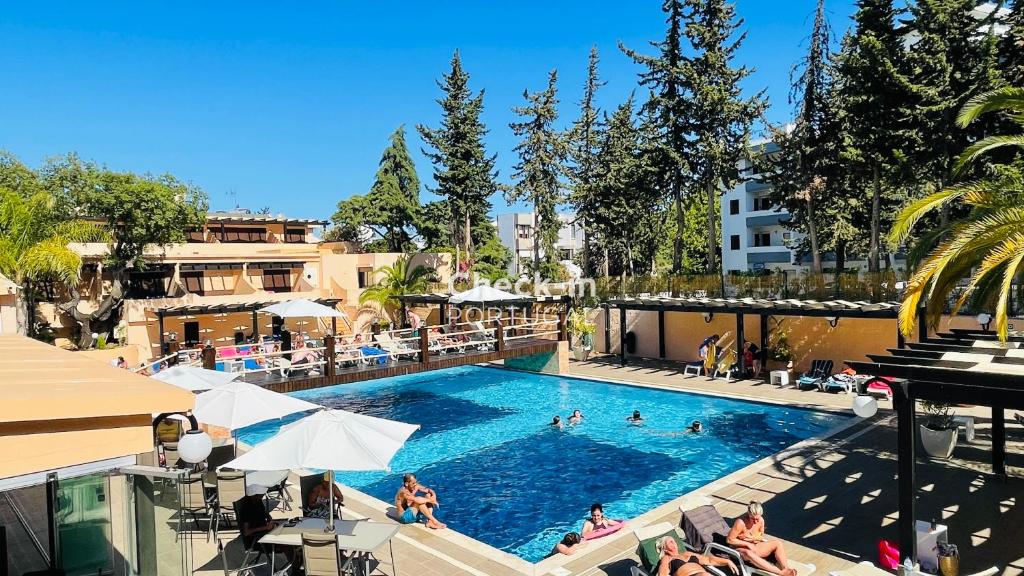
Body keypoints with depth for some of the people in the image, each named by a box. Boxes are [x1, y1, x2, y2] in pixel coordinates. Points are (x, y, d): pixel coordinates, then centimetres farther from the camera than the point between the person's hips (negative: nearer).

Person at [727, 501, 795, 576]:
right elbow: (729, 540, -19)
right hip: (740, 549, -7)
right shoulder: (741, 523, -24)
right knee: (749, 553, -42)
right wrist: (747, 544, -20)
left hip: (754, 547, 7)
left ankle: (786, 569, -28)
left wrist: (752, 538, -11)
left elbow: (761, 536, 11)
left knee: (777, 543, -11)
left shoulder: (761, 520, -6)